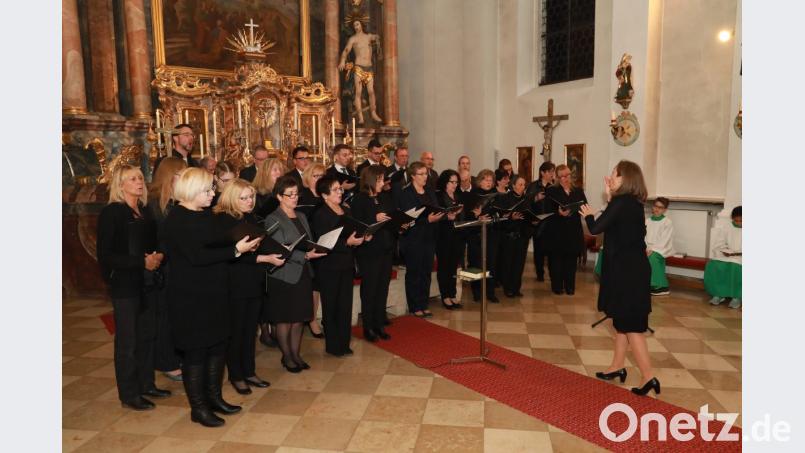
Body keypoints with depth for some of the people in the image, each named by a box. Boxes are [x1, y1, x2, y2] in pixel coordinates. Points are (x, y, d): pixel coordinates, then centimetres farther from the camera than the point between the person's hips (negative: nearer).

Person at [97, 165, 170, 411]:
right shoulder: (111, 213, -9)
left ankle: (146, 384, 26)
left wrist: (158, 256, -3)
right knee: (127, 340, 3)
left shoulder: (145, 212, 10)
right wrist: (142, 262, -19)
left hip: (148, 283, 6)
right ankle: (129, 394, 15)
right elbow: (105, 255, -14)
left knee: (147, 335, 12)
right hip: (125, 285, -6)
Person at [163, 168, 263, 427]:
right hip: (191, 295, -8)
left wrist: (244, 246, -1)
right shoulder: (177, 219, -16)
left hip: (213, 290, 8)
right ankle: (198, 408, 18)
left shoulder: (207, 214, 10)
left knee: (218, 343, 14)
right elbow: (197, 256, -24)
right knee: (196, 349, 3)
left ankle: (214, 396, 31)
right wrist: (236, 250, -22)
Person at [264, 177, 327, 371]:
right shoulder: (273, 220, -9)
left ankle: (296, 354, 24)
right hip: (285, 275, -6)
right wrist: (305, 255, -25)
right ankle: (286, 356, 19)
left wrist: (316, 250, -3)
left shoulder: (302, 216, 14)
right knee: (285, 319, 5)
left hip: (304, 273, 6)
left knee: (299, 318, 11)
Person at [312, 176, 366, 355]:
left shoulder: (346, 210, 11)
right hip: (329, 268, -6)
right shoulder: (320, 215, -11)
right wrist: (347, 243, -24)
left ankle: (344, 344, 22)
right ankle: (332, 346, 18)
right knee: (331, 307, 5)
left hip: (347, 265, 6)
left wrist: (362, 237, -2)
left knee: (346, 305, 10)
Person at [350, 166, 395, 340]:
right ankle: (368, 327, 15)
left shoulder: (382, 198, 13)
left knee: (383, 288, 10)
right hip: (369, 252, -6)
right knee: (369, 289, 3)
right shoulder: (359, 200, -8)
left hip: (386, 250, 7)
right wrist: (375, 220, -24)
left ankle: (379, 324, 21)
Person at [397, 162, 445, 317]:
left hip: (429, 238, 6)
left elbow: (437, 210, 11)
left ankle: (424, 305, 21)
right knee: (414, 273, 3)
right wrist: (427, 219, -26)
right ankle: (415, 307, 13)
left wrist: (442, 215, -10)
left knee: (426, 272, 10)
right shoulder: (406, 194, -8)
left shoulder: (430, 191, 12)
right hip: (413, 239, -6)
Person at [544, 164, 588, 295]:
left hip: (574, 232, 3)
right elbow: (547, 211, -8)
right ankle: (557, 287, 13)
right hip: (556, 232, -3)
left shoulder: (578, 191, 12)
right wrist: (559, 213, -27)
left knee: (571, 261, 7)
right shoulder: (551, 191, 1)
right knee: (556, 261, 2)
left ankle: (570, 287, 17)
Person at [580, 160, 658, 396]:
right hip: (631, 267, 9)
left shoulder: (621, 202, -18)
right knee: (622, 319, 17)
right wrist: (610, 198, 14)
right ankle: (617, 366, 27)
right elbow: (616, 222, 17)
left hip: (626, 269, -9)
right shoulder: (633, 202, 9)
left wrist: (588, 215, 3)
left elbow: (596, 228, -17)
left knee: (630, 324, -3)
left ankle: (648, 376, 2)